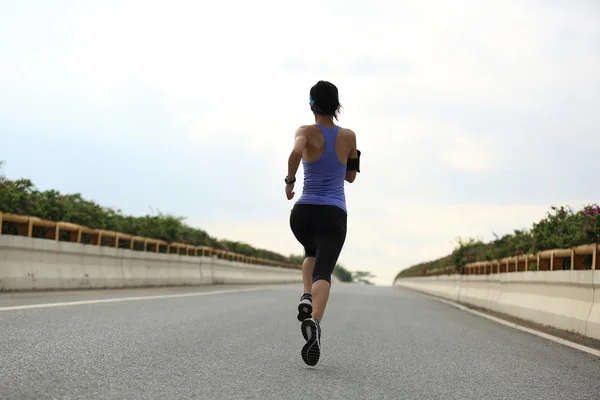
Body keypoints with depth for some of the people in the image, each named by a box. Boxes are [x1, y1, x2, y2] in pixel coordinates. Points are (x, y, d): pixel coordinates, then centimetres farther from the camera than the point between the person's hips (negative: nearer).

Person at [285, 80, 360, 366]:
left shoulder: (307, 131, 0)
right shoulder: (349, 136, 7)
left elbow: (296, 152, -24)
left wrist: (289, 181, -8)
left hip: (303, 213, 1)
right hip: (334, 216, -1)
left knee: (312, 254, 31)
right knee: (323, 271, -12)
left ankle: (307, 298, 5)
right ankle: (314, 321, -42)